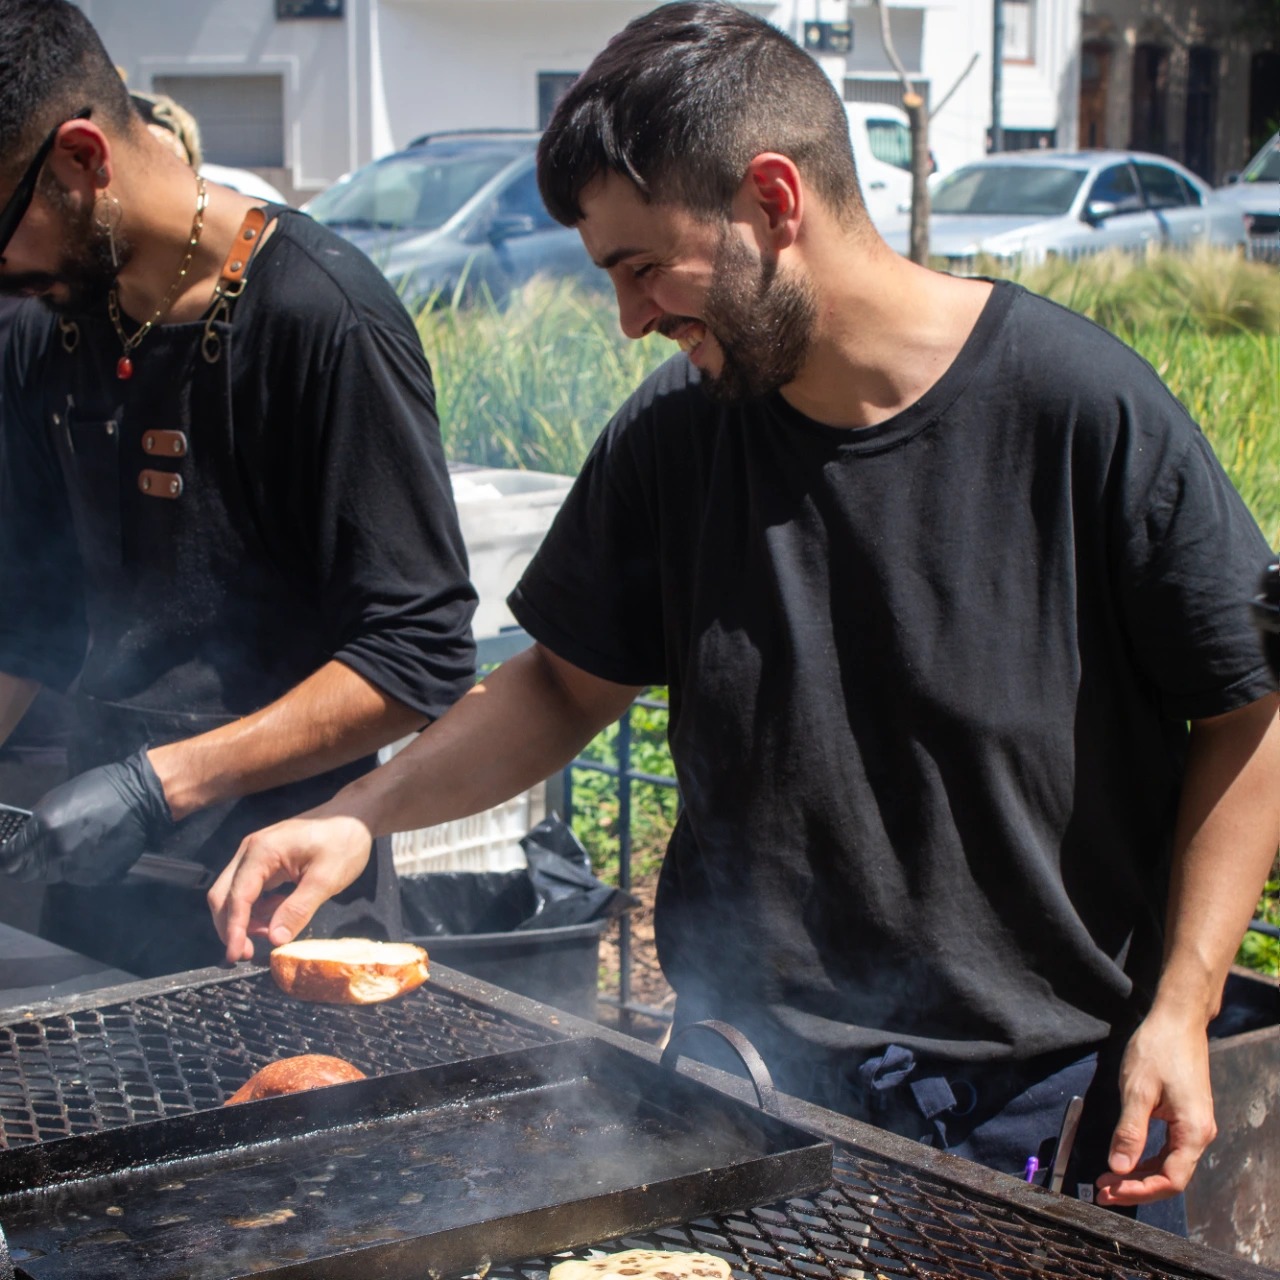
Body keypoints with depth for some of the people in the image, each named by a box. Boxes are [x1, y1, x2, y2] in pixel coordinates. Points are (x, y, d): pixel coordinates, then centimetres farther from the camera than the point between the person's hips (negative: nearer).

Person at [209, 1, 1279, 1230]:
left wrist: (1179, 1009, -12)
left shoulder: (1083, 407, -14)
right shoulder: (670, 435, -3)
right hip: (748, 1074, 3)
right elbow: (567, 682, 9)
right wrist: (359, 814, -4)